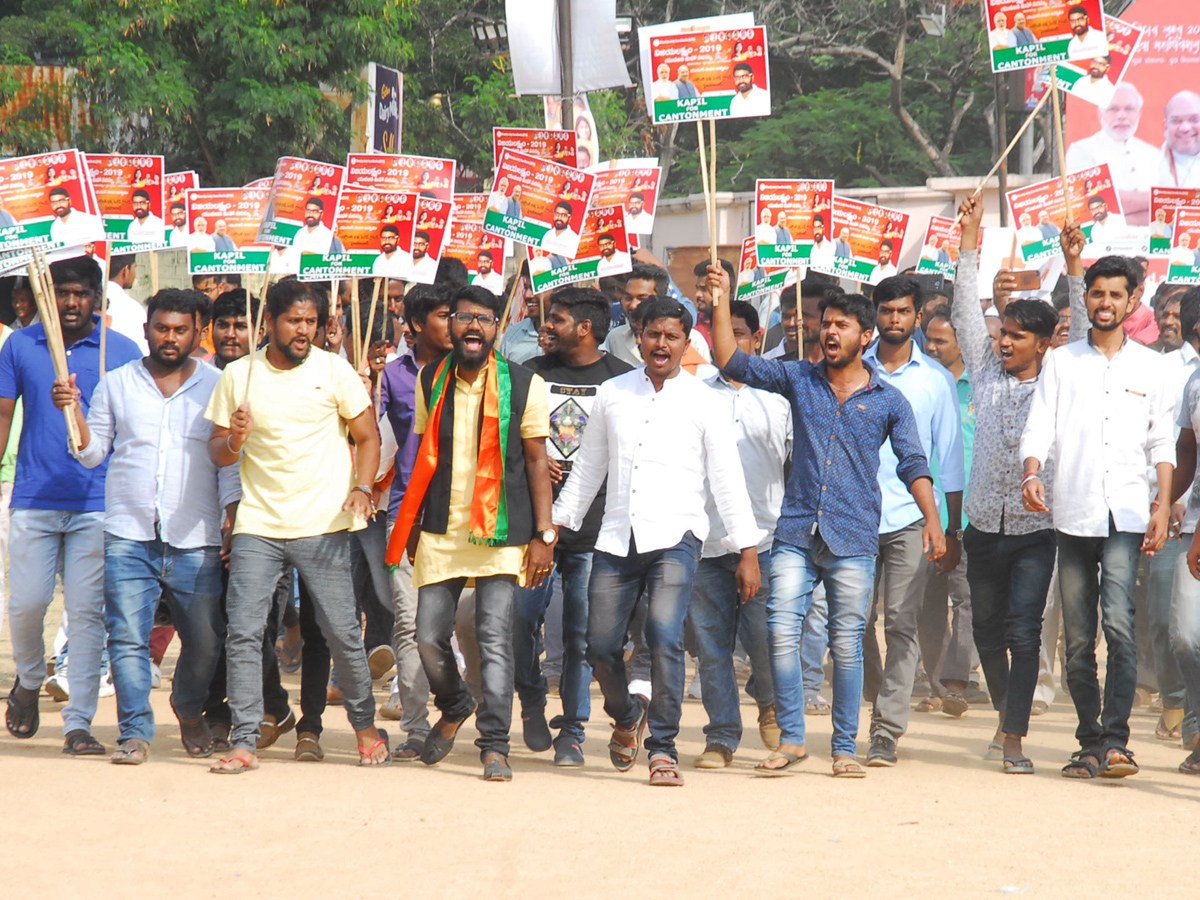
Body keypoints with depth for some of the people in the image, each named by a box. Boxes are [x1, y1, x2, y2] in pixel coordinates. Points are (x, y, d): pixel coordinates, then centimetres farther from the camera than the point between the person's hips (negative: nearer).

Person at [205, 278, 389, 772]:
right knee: (243, 633, -7)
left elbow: (368, 436, 6)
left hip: (323, 526, -1)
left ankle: (365, 725, 22)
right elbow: (217, 452, 11)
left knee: (342, 632, 1)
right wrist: (234, 441, -13)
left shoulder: (333, 370, 3)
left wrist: (362, 487, -11)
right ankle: (244, 743, -3)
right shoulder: (238, 375, 6)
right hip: (257, 526, 1)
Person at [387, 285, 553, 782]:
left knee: (495, 638, -9)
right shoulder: (430, 381, 8)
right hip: (442, 531, 3)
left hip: (500, 531, -3)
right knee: (429, 637, 2)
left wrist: (543, 535, -3)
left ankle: (494, 745, -2)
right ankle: (454, 708, 31)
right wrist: (413, 526, 13)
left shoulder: (523, 385, -1)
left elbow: (536, 461, 1)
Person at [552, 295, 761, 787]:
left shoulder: (700, 401, 3)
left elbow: (728, 480, 3)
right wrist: (555, 526, 15)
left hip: (674, 537, -3)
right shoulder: (612, 394, 10)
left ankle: (663, 747, -9)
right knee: (601, 647, 3)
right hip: (617, 538, 3)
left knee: (664, 636, -20)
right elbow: (587, 468, 18)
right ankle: (627, 715, 34)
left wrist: (748, 551, 0)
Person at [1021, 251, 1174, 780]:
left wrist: (1163, 506, -1)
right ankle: (1090, 743, 12)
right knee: (1078, 637, 4)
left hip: (1126, 516, -2)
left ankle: (1115, 741, -20)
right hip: (1072, 513, 2)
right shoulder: (1061, 362, 10)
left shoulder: (1149, 366, 10)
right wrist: (1031, 474, -16)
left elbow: (1162, 443, 10)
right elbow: (1039, 427, 3)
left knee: (1118, 623, -18)